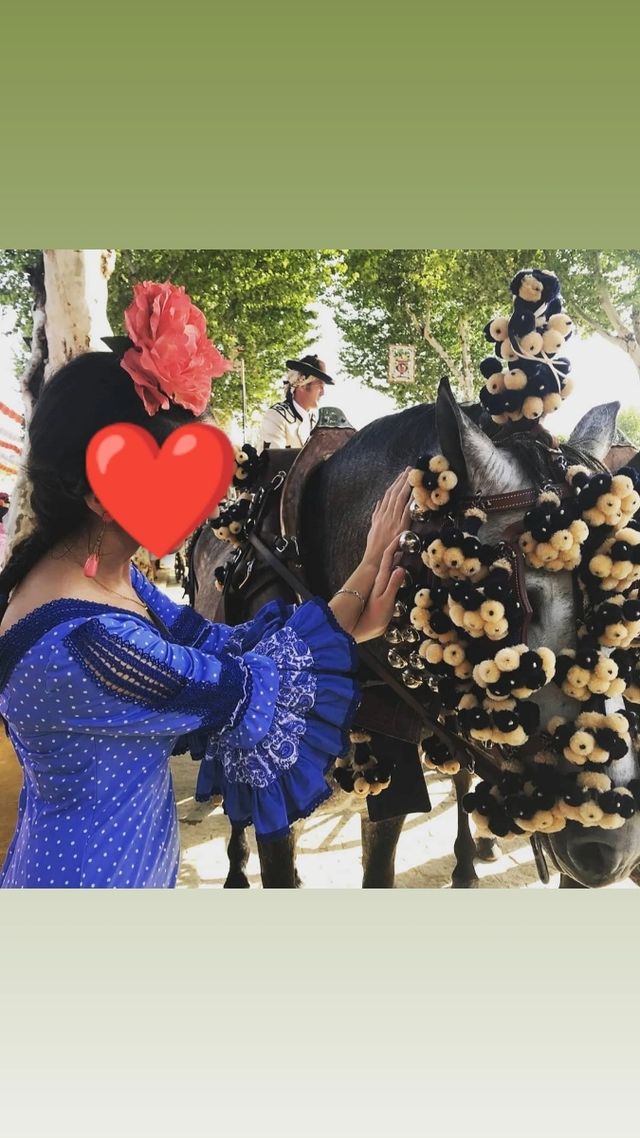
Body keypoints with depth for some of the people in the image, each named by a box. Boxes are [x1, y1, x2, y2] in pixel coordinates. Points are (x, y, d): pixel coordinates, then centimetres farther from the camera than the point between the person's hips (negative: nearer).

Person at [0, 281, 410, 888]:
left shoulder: (100, 571, -6)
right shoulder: (79, 643, -33)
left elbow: (209, 642, -2)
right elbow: (249, 691, -24)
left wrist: (344, 623, -14)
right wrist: (369, 570, -16)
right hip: (92, 872, -8)